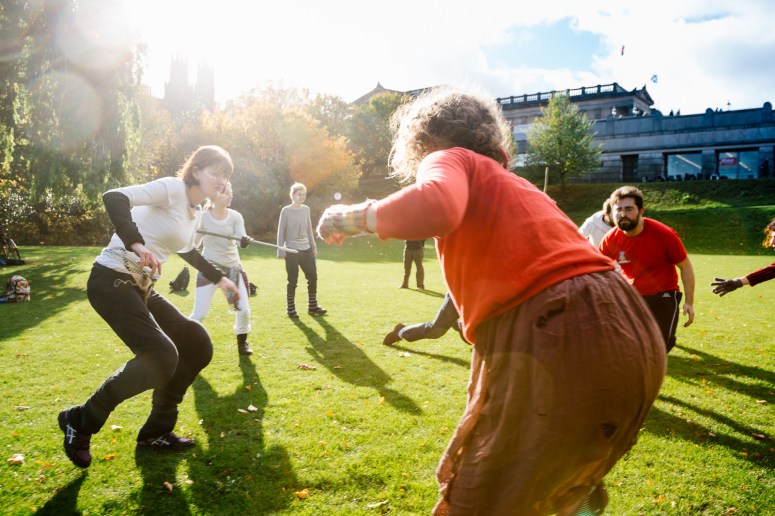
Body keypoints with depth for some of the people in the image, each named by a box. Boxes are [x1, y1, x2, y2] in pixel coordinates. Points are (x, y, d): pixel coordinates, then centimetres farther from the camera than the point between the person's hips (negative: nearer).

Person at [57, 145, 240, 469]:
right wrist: (136, 244, -41)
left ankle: (156, 433, 16)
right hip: (112, 280, -10)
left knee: (197, 345, 5)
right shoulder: (172, 188, -13)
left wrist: (218, 278, 37)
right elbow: (114, 198, -27)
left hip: (143, 288, 10)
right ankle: (80, 422, -2)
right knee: (162, 356, -24)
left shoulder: (196, 211, 13)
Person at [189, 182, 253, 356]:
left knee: (244, 309, 1)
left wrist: (245, 240, -44)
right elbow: (193, 244, 0)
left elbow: (241, 236, -23)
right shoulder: (203, 216, -10)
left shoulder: (235, 216, -5)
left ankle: (242, 343, 25)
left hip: (232, 267, 3)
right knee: (199, 314, -10)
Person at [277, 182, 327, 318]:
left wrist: (313, 247, 12)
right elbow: (281, 232, -5)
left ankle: (312, 306, 16)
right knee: (293, 281, -1)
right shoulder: (286, 211, -6)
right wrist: (281, 251, -10)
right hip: (292, 251, -5)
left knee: (313, 277, 4)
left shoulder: (306, 209, 9)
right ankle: (291, 309, 11)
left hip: (306, 249, 5)